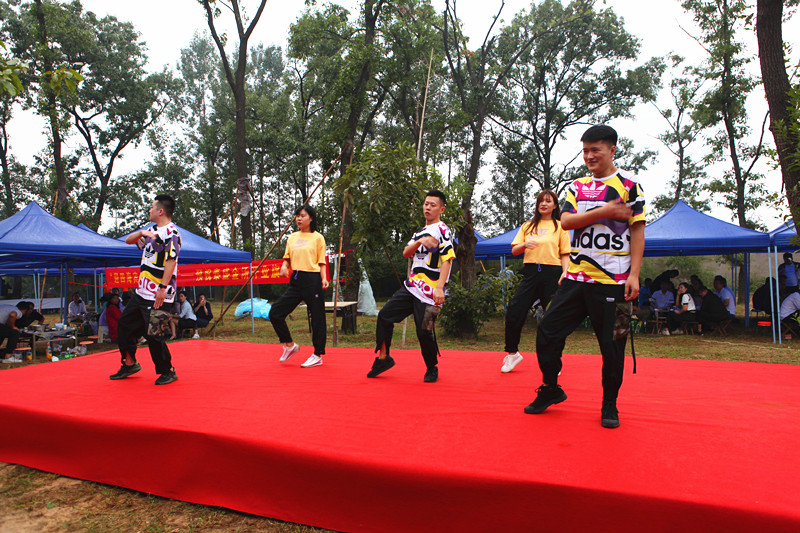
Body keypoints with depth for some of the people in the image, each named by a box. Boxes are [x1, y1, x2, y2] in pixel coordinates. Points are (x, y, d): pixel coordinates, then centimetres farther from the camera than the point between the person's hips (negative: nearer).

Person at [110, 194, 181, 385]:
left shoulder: (171, 232, -14)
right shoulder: (152, 230, 16)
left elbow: (171, 262, -22)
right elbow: (129, 240, 21)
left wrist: (163, 288, -28)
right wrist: (141, 232, -1)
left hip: (157, 294, -10)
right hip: (142, 291, 10)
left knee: (152, 333, -8)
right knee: (125, 324, 17)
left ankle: (167, 371, 8)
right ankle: (130, 364, 33)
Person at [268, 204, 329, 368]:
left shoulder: (317, 237, 1)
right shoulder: (292, 237, 15)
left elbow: (321, 262, 0)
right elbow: (287, 258, 18)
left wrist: (324, 279, -14)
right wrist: (284, 267, -5)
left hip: (313, 280, -5)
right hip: (296, 281, 6)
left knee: (317, 318, -1)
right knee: (275, 313, 0)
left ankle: (318, 355, 10)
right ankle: (290, 345, 17)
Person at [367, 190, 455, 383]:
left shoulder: (442, 230, -6)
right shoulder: (421, 232, 19)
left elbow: (447, 260, -16)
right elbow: (406, 253, 8)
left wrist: (440, 288, -27)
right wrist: (420, 241, -13)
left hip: (429, 293, -8)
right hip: (411, 287, 8)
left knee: (424, 331, -8)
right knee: (385, 315, 4)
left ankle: (432, 369, 17)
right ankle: (383, 358, 19)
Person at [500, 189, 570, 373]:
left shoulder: (560, 226, 10)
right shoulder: (527, 226, 17)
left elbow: (565, 255, 5)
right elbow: (514, 250, 12)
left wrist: (565, 273, -12)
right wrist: (525, 244, -10)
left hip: (552, 273, -2)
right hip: (530, 273, 2)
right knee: (514, 312, -7)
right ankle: (512, 353, 10)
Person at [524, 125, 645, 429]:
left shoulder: (629, 184, 1)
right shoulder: (578, 186, 13)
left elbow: (637, 231, -3)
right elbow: (566, 221, -1)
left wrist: (634, 275, -11)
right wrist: (604, 211, -13)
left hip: (613, 281, -4)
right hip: (576, 277, 4)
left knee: (612, 344, 2)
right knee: (548, 330, 2)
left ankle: (609, 405, 21)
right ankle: (550, 390, 23)